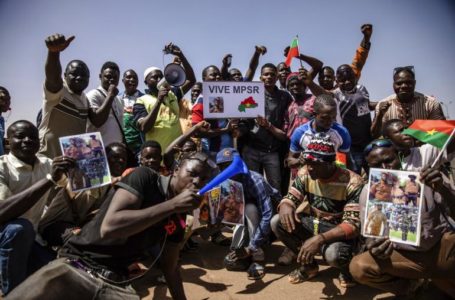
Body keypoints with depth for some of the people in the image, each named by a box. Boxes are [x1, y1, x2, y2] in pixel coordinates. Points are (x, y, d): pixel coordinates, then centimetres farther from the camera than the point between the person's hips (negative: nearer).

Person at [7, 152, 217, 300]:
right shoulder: (145, 177, -9)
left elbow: (170, 268, 19)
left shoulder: (176, 222, 8)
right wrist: (172, 204, -22)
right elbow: (109, 228, -22)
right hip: (76, 265, -4)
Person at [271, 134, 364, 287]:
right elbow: (290, 198, -3)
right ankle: (309, 265, 6)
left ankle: (346, 268, 4)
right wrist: (285, 207, -30)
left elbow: (353, 224, -27)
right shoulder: (305, 173, -8)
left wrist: (320, 239, -41)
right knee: (277, 222, -17)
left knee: (334, 255, -38)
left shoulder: (352, 182, -24)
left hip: (338, 232, -5)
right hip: (312, 224, 6)